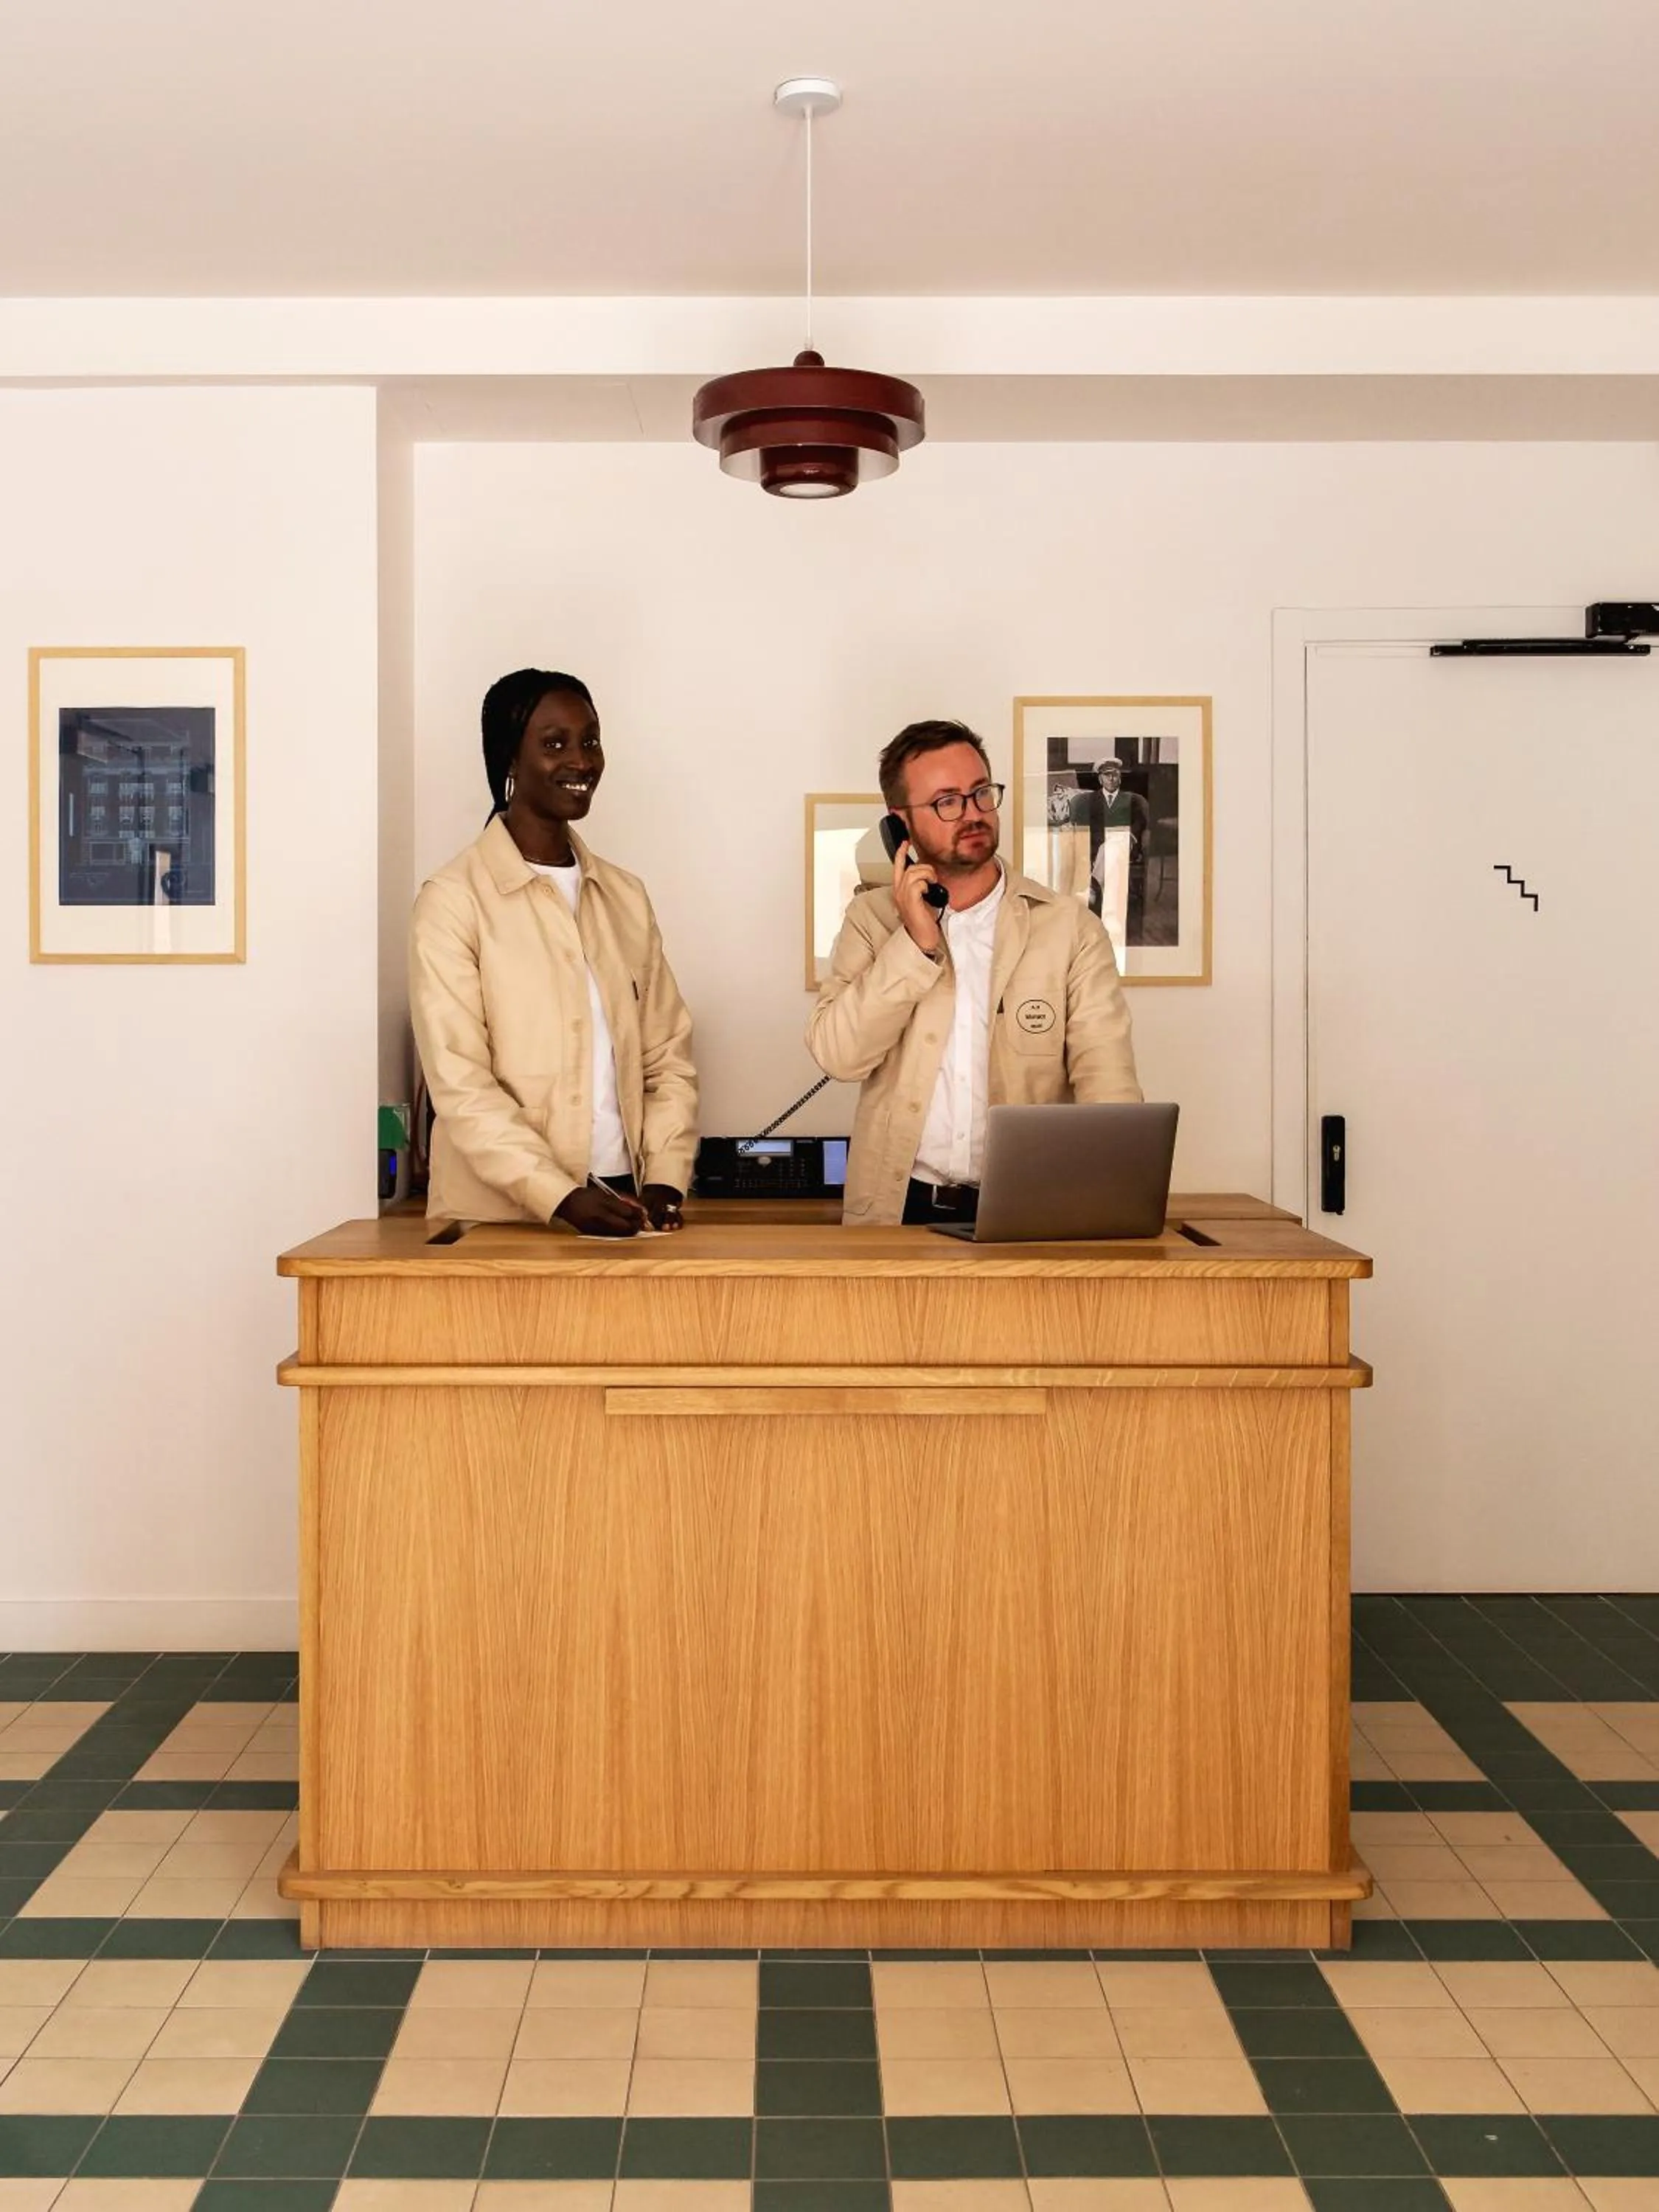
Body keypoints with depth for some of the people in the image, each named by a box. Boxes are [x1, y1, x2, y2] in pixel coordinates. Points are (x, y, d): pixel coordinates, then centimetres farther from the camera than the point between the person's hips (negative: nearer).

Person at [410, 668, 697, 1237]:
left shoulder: (626, 896, 10)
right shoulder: (453, 900, -6)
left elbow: (667, 1056, 8)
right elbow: (459, 1083, -13)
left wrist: (665, 1180, -6)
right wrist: (561, 1196, -21)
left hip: (621, 1206, 5)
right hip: (500, 1218, -4)